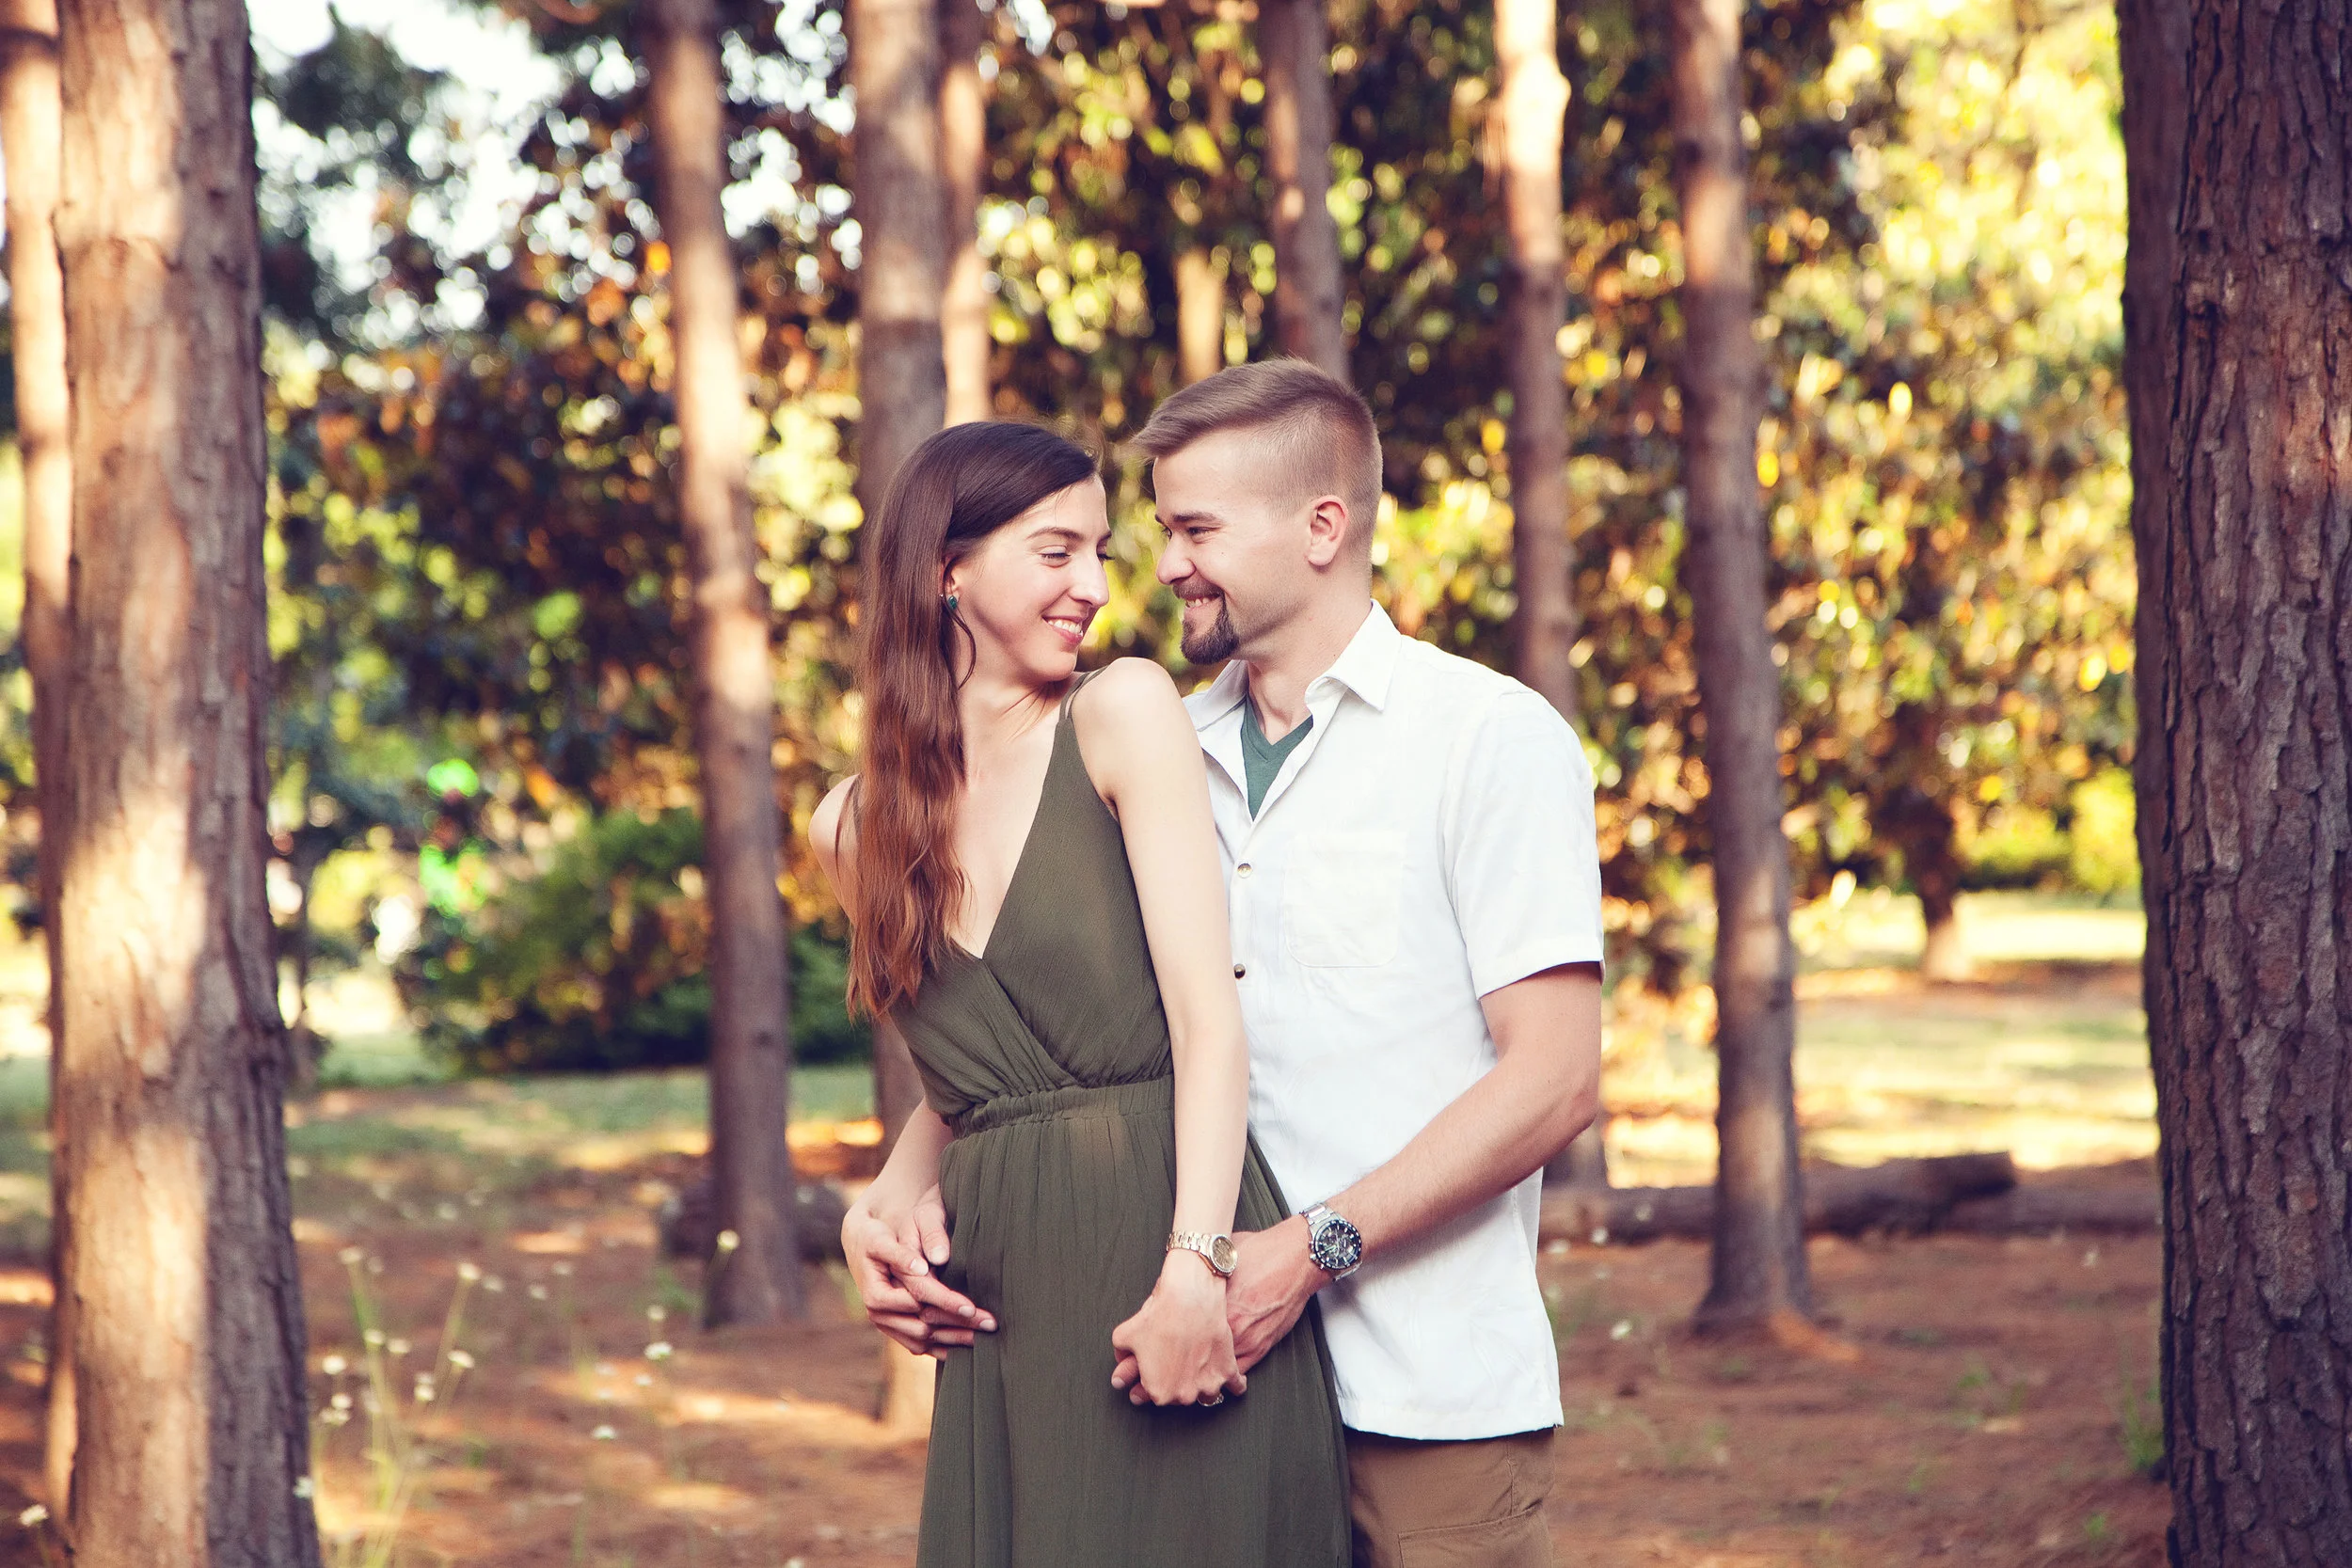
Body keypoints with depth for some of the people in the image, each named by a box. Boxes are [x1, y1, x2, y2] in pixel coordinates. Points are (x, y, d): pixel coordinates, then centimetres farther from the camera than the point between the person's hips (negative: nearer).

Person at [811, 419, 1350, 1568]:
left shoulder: (1123, 712, -1)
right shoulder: (853, 828, 11)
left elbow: (1208, 1014, -10)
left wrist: (1195, 1266, -21)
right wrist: (884, 1212, 1)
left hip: (1162, 1247, -4)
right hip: (1001, 1312, 4)